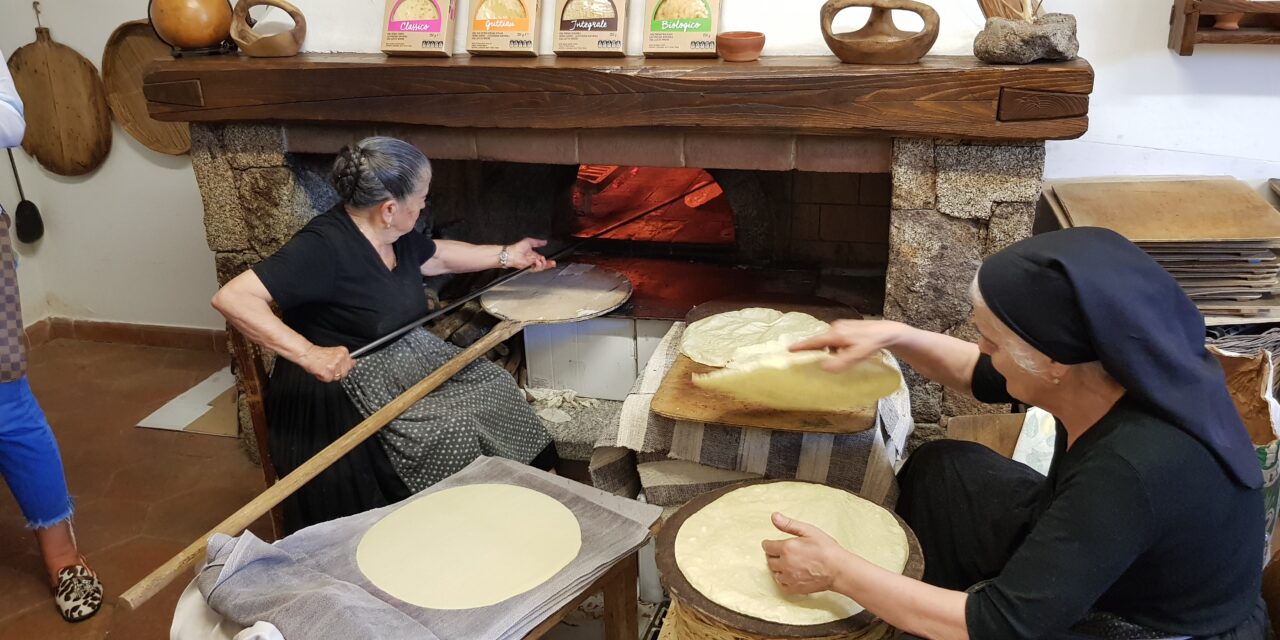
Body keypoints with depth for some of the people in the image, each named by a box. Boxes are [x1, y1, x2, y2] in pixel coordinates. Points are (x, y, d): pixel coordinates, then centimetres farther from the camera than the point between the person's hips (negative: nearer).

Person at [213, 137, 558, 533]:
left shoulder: (397, 236, 1)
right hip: (340, 385, -9)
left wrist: (506, 256, 27)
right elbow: (231, 298, -33)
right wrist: (308, 353, -42)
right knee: (450, 430, -23)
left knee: (494, 387, -2)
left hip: (404, 359, 9)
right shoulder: (324, 246, -27)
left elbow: (438, 256, 24)